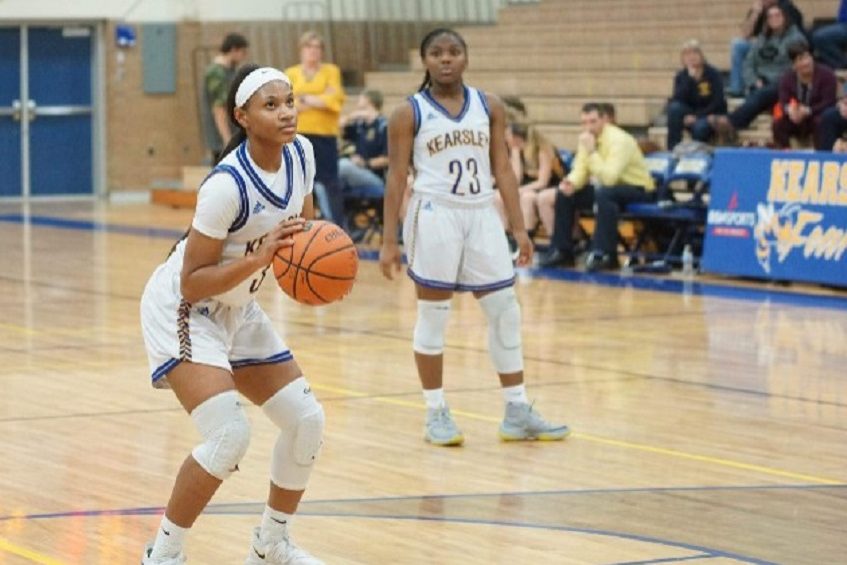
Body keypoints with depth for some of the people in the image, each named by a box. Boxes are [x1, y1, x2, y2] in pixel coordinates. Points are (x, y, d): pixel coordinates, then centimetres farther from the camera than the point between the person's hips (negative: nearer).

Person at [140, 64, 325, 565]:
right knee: (230, 433, -23)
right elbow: (192, 282, -25)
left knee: (307, 420, 4)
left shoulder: (301, 153, -7)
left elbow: (302, 224, 13)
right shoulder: (228, 185, -29)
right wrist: (260, 257, -35)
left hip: (236, 311, 8)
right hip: (184, 311, -8)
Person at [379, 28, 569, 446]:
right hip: (435, 215, -4)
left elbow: (502, 169, 8)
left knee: (506, 312, 4)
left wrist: (519, 228, 2)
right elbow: (396, 177, -2)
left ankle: (518, 412, 12)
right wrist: (388, 241, -8)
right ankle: (436, 413, 11)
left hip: (482, 215, 4)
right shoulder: (409, 114, -1)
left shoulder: (489, 107, 8)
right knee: (433, 316, 2)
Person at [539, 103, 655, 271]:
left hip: (638, 190, -8)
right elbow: (581, 171, 2)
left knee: (604, 193, -38)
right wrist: (571, 183, -20)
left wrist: (592, 151, -36)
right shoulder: (587, 139, -2)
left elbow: (609, 178, -35)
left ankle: (606, 254, -32)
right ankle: (562, 250, 5)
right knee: (565, 194, -3)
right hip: (609, 187, 8)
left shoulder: (618, 140, -25)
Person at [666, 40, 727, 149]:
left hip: (709, 115, -3)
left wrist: (697, 116, -19)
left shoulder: (713, 74, -7)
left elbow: (717, 103, -12)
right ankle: (672, 148, -28)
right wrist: (689, 77, -23)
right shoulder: (681, 76, 0)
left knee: (700, 127, -38)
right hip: (691, 115, 3)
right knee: (674, 106, -28)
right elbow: (678, 100, -16)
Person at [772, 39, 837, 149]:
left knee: (820, 122, -38)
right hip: (798, 121, 3)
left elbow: (829, 103, -21)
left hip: (820, 116, -3)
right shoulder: (787, 78, -4)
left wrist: (807, 111, -37)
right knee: (778, 123, -23)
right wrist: (789, 109, -38)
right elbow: (783, 103, -11)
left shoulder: (826, 74, -15)